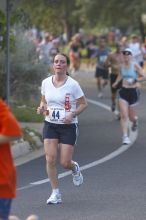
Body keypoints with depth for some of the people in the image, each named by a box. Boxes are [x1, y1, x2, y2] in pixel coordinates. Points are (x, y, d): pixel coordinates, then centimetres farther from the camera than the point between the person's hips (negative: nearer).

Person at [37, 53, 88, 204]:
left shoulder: (73, 84, -9)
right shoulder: (46, 82, 2)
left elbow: (83, 104, -1)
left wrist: (72, 114, -18)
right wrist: (41, 108, -6)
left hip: (68, 126, -3)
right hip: (50, 125, 3)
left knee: (65, 162, -5)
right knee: (50, 159, -10)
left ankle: (75, 168, 34)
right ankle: (55, 193, 1)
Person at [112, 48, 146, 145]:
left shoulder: (135, 65, -10)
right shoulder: (122, 65, 4)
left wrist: (135, 80, -22)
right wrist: (116, 82, 12)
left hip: (133, 91, -3)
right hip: (123, 91, 3)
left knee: (131, 116, 9)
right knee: (124, 115, -10)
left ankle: (135, 120, 47)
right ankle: (125, 137, -9)